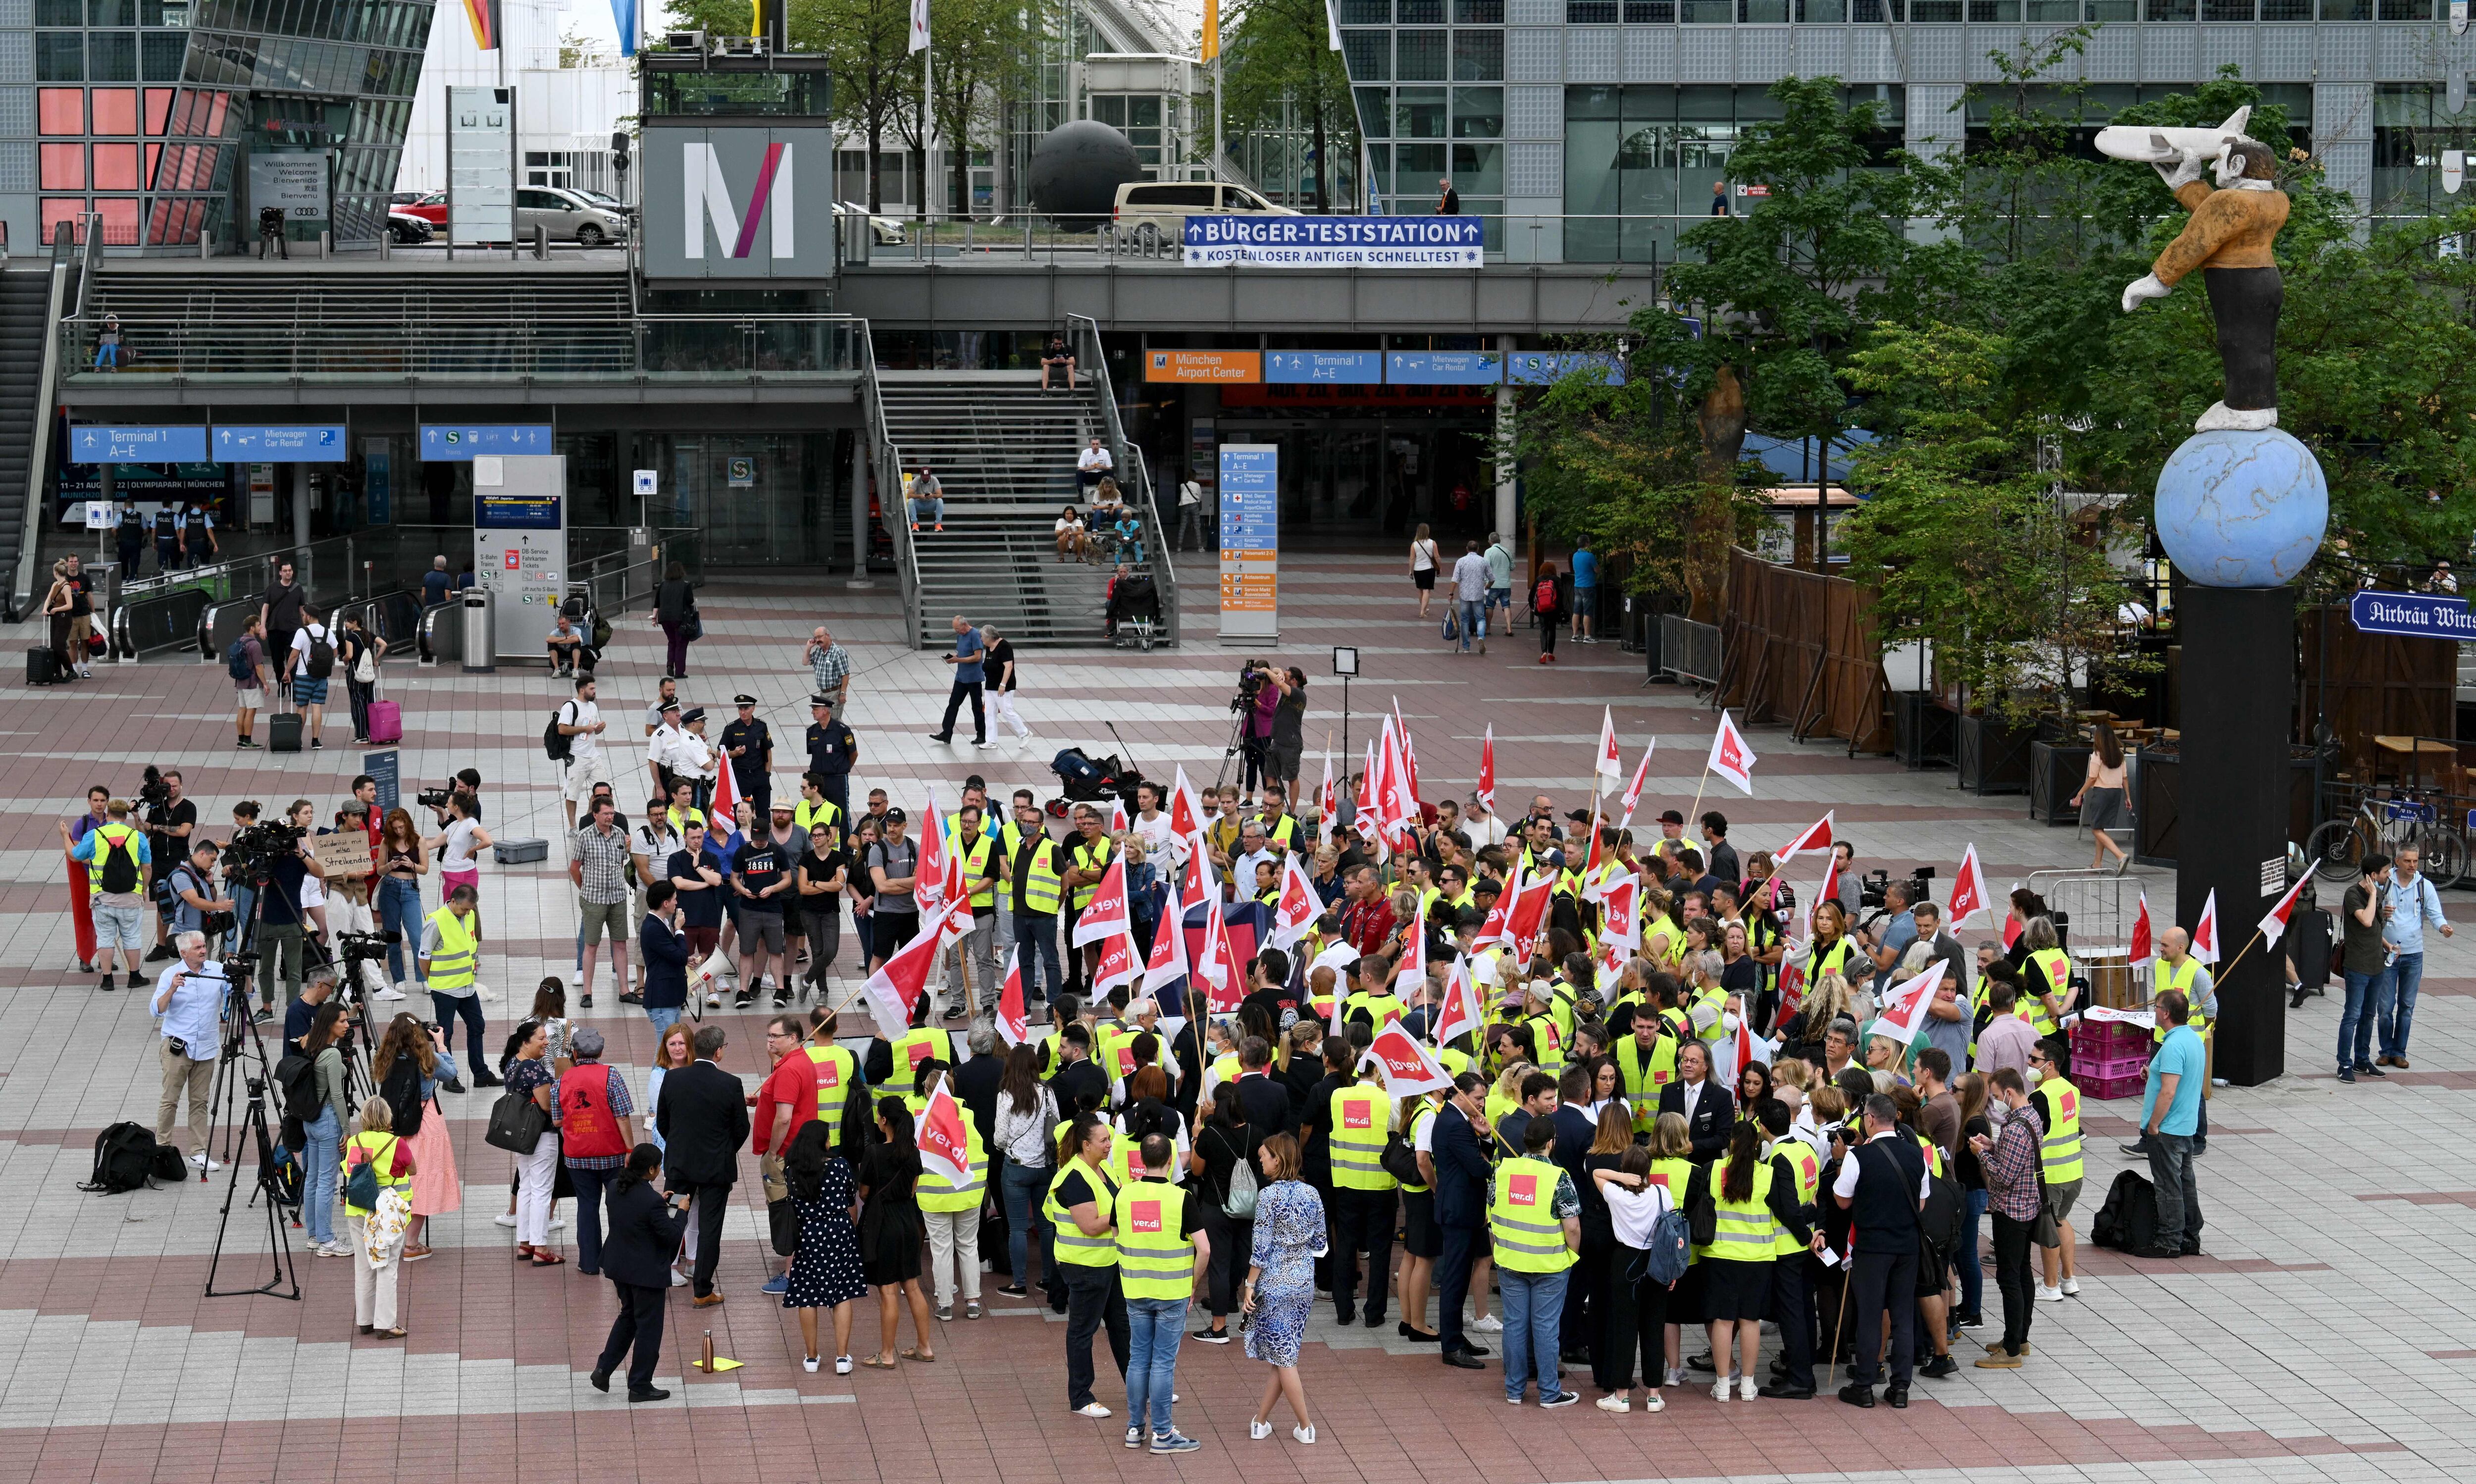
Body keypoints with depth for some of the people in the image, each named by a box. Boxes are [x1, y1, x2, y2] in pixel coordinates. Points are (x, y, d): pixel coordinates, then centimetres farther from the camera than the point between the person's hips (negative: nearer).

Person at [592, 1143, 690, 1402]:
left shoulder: (616, 1188, -4)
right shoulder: (651, 1201, -27)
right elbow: (672, 1235, -20)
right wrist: (681, 1212, -4)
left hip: (618, 1266, 8)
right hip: (647, 1272, -8)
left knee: (629, 1316, 26)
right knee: (648, 1326, 7)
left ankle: (603, 1369, 22)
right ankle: (640, 1385, 15)